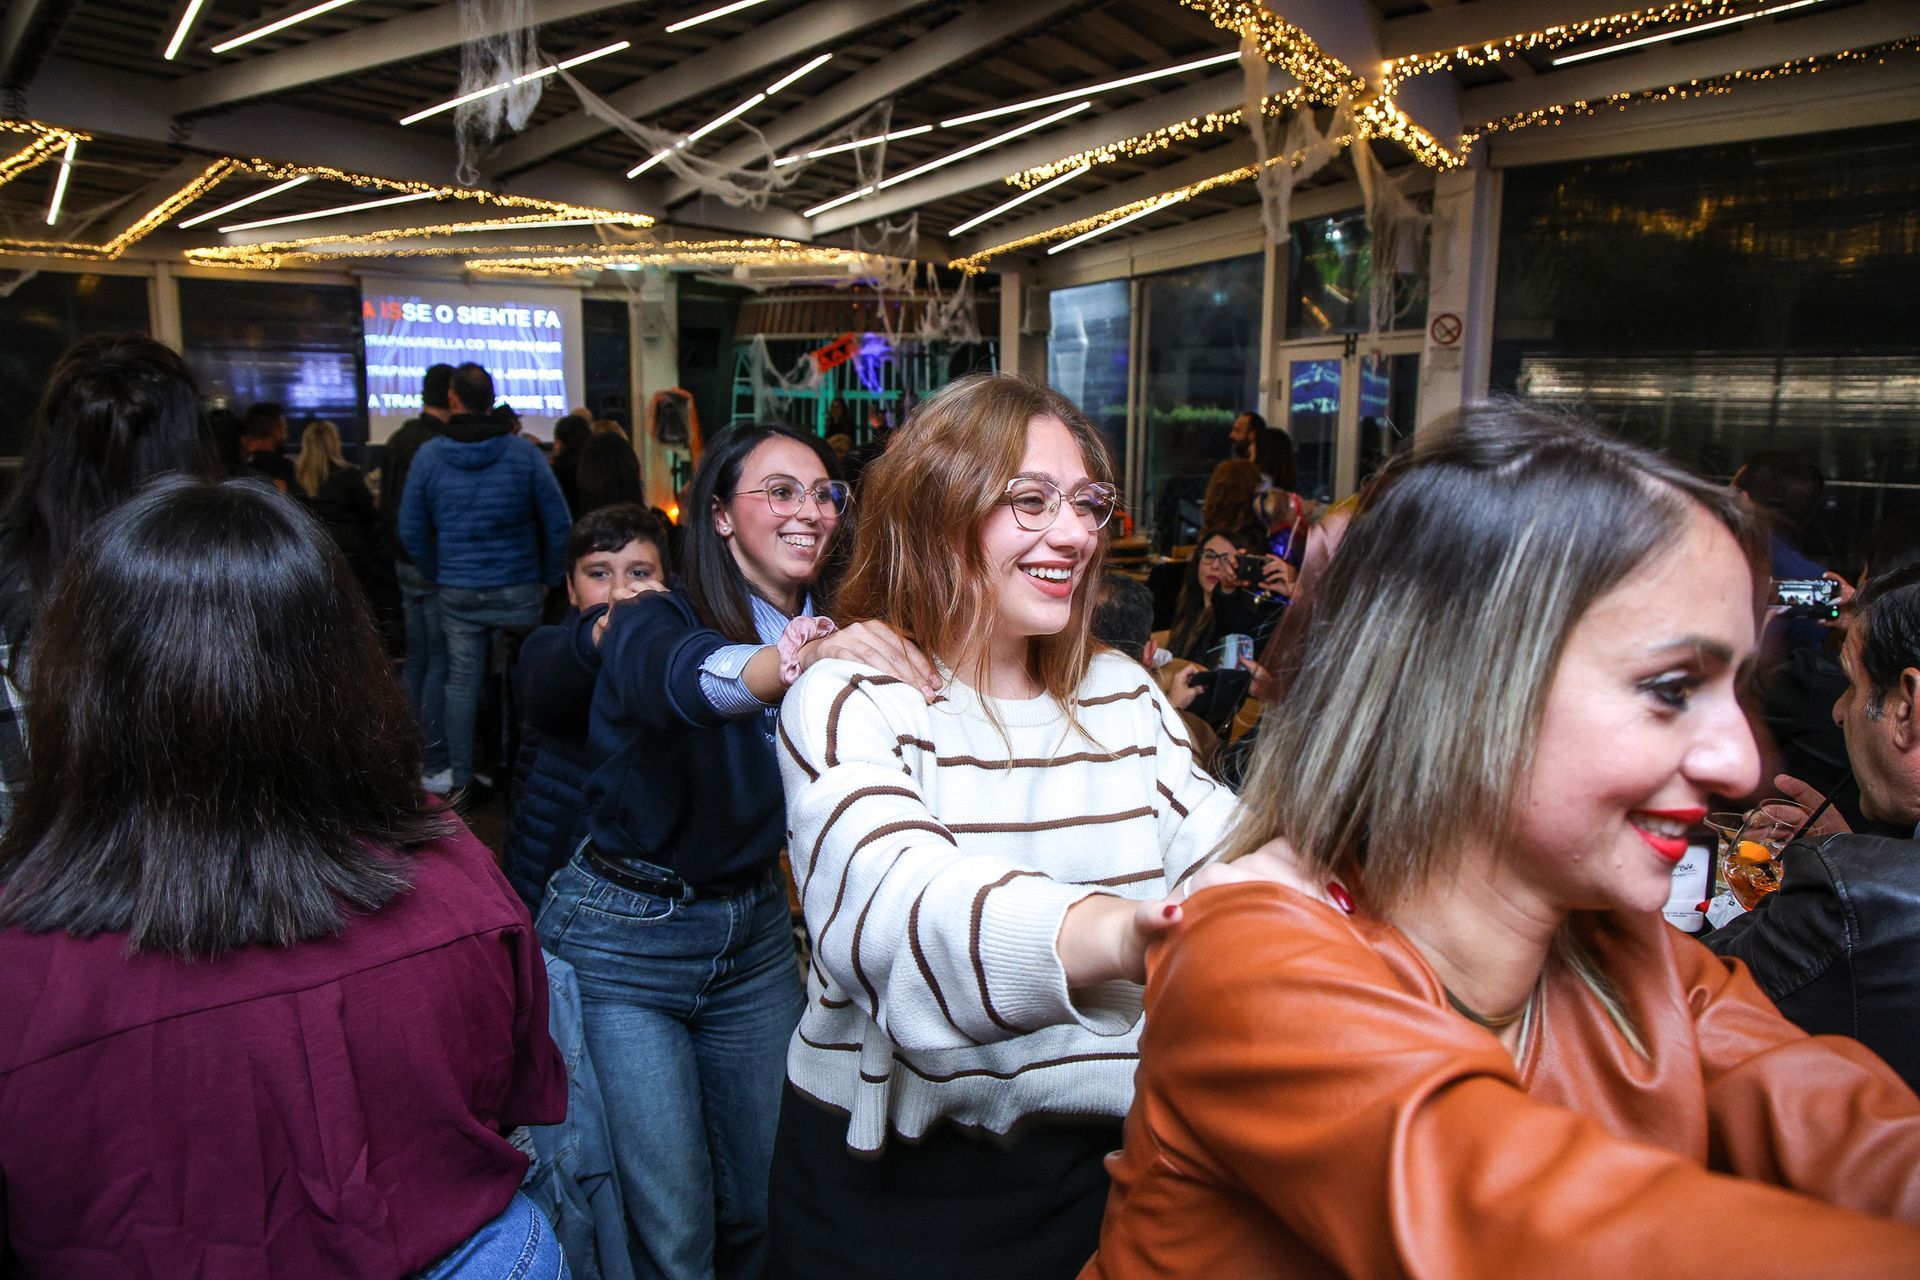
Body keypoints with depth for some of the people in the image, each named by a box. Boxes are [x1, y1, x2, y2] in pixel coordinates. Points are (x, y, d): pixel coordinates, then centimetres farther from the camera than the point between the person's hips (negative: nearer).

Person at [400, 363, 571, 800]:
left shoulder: (428, 455, -1)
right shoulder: (524, 452, -5)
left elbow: (411, 530, 3)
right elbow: (558, 523, -5)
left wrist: (438, 576, 14)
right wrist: (550, 578, 6)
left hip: (458, 594, 1)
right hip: (519, 591, -1)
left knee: (462, 683, 8)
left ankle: (462, 781, 15)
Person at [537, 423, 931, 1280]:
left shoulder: (827, 632, 1)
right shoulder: (660, 619, -20)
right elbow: (678, 676, -40)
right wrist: (789, 661, -60)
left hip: (755, 928, 5)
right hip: (623, 937, -5)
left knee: (767, 1208, 15)